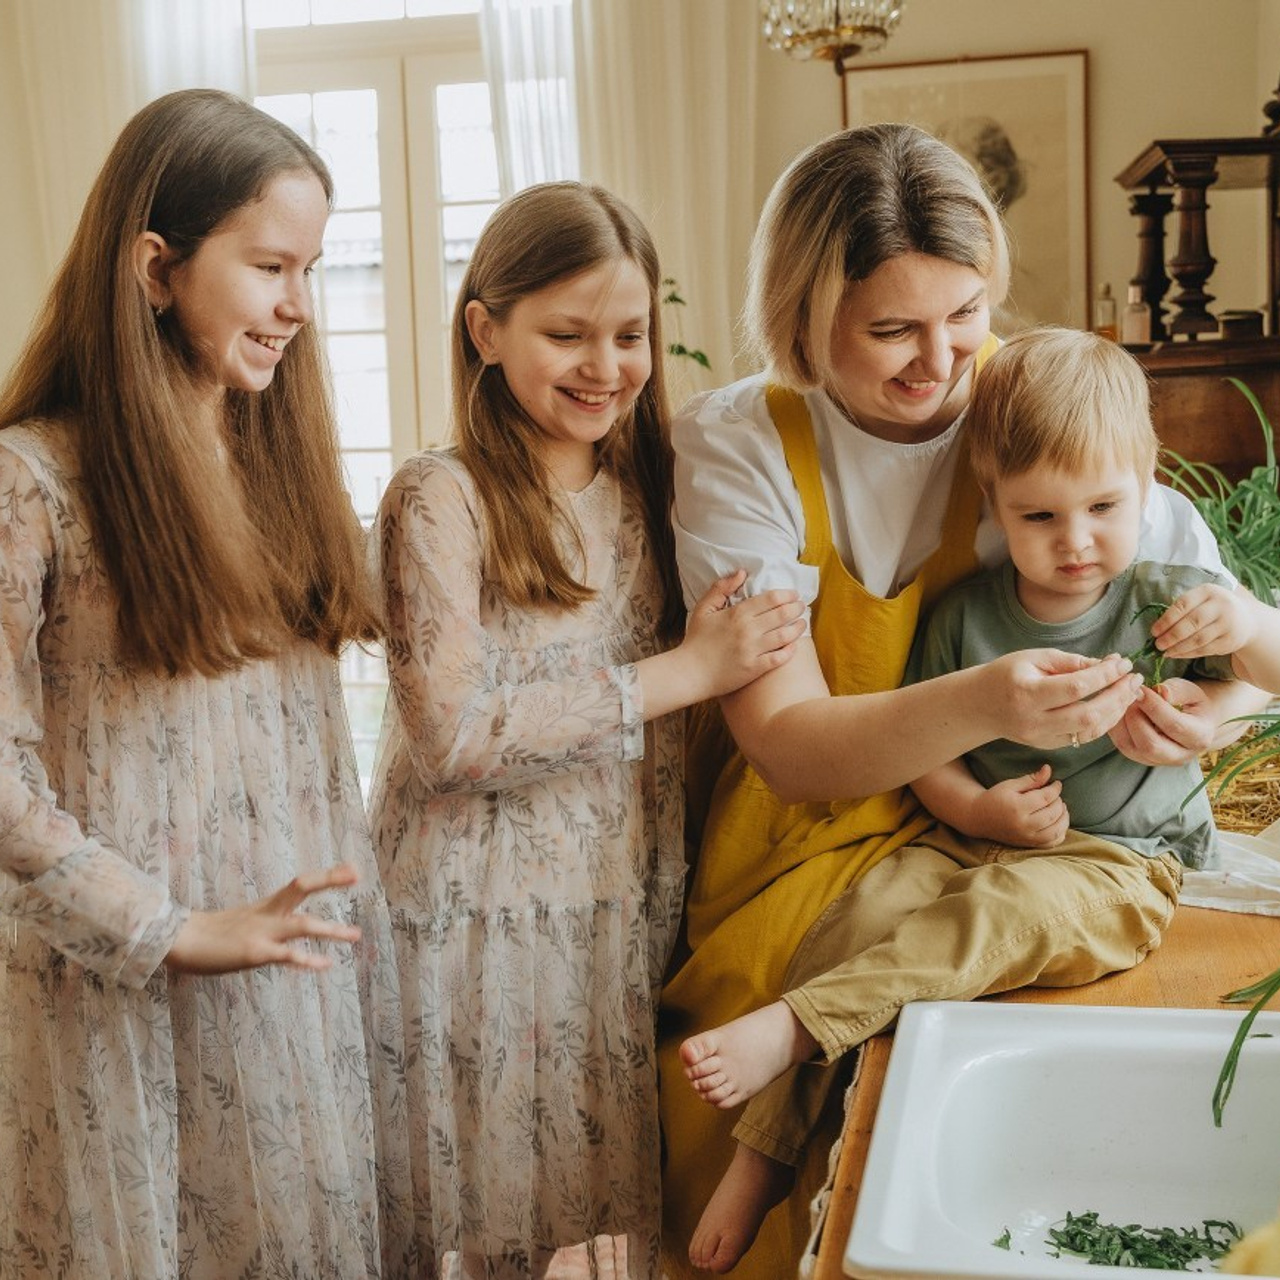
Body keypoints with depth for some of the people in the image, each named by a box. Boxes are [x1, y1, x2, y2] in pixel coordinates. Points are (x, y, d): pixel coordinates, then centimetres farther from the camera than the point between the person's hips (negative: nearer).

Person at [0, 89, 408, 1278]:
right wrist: (173, 934, -17)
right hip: (130, 986, -5)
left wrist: (364, 943, 7)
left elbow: (314, 726, 9)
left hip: (305, 965, 5)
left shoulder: (280, 454, 6)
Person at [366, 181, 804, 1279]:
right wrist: (684, 673, -18)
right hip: (483, 927, -5)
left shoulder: (651, 488, 6)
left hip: (627, 911, 5)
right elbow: (454, 734, -20)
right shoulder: (440, 501, -12)